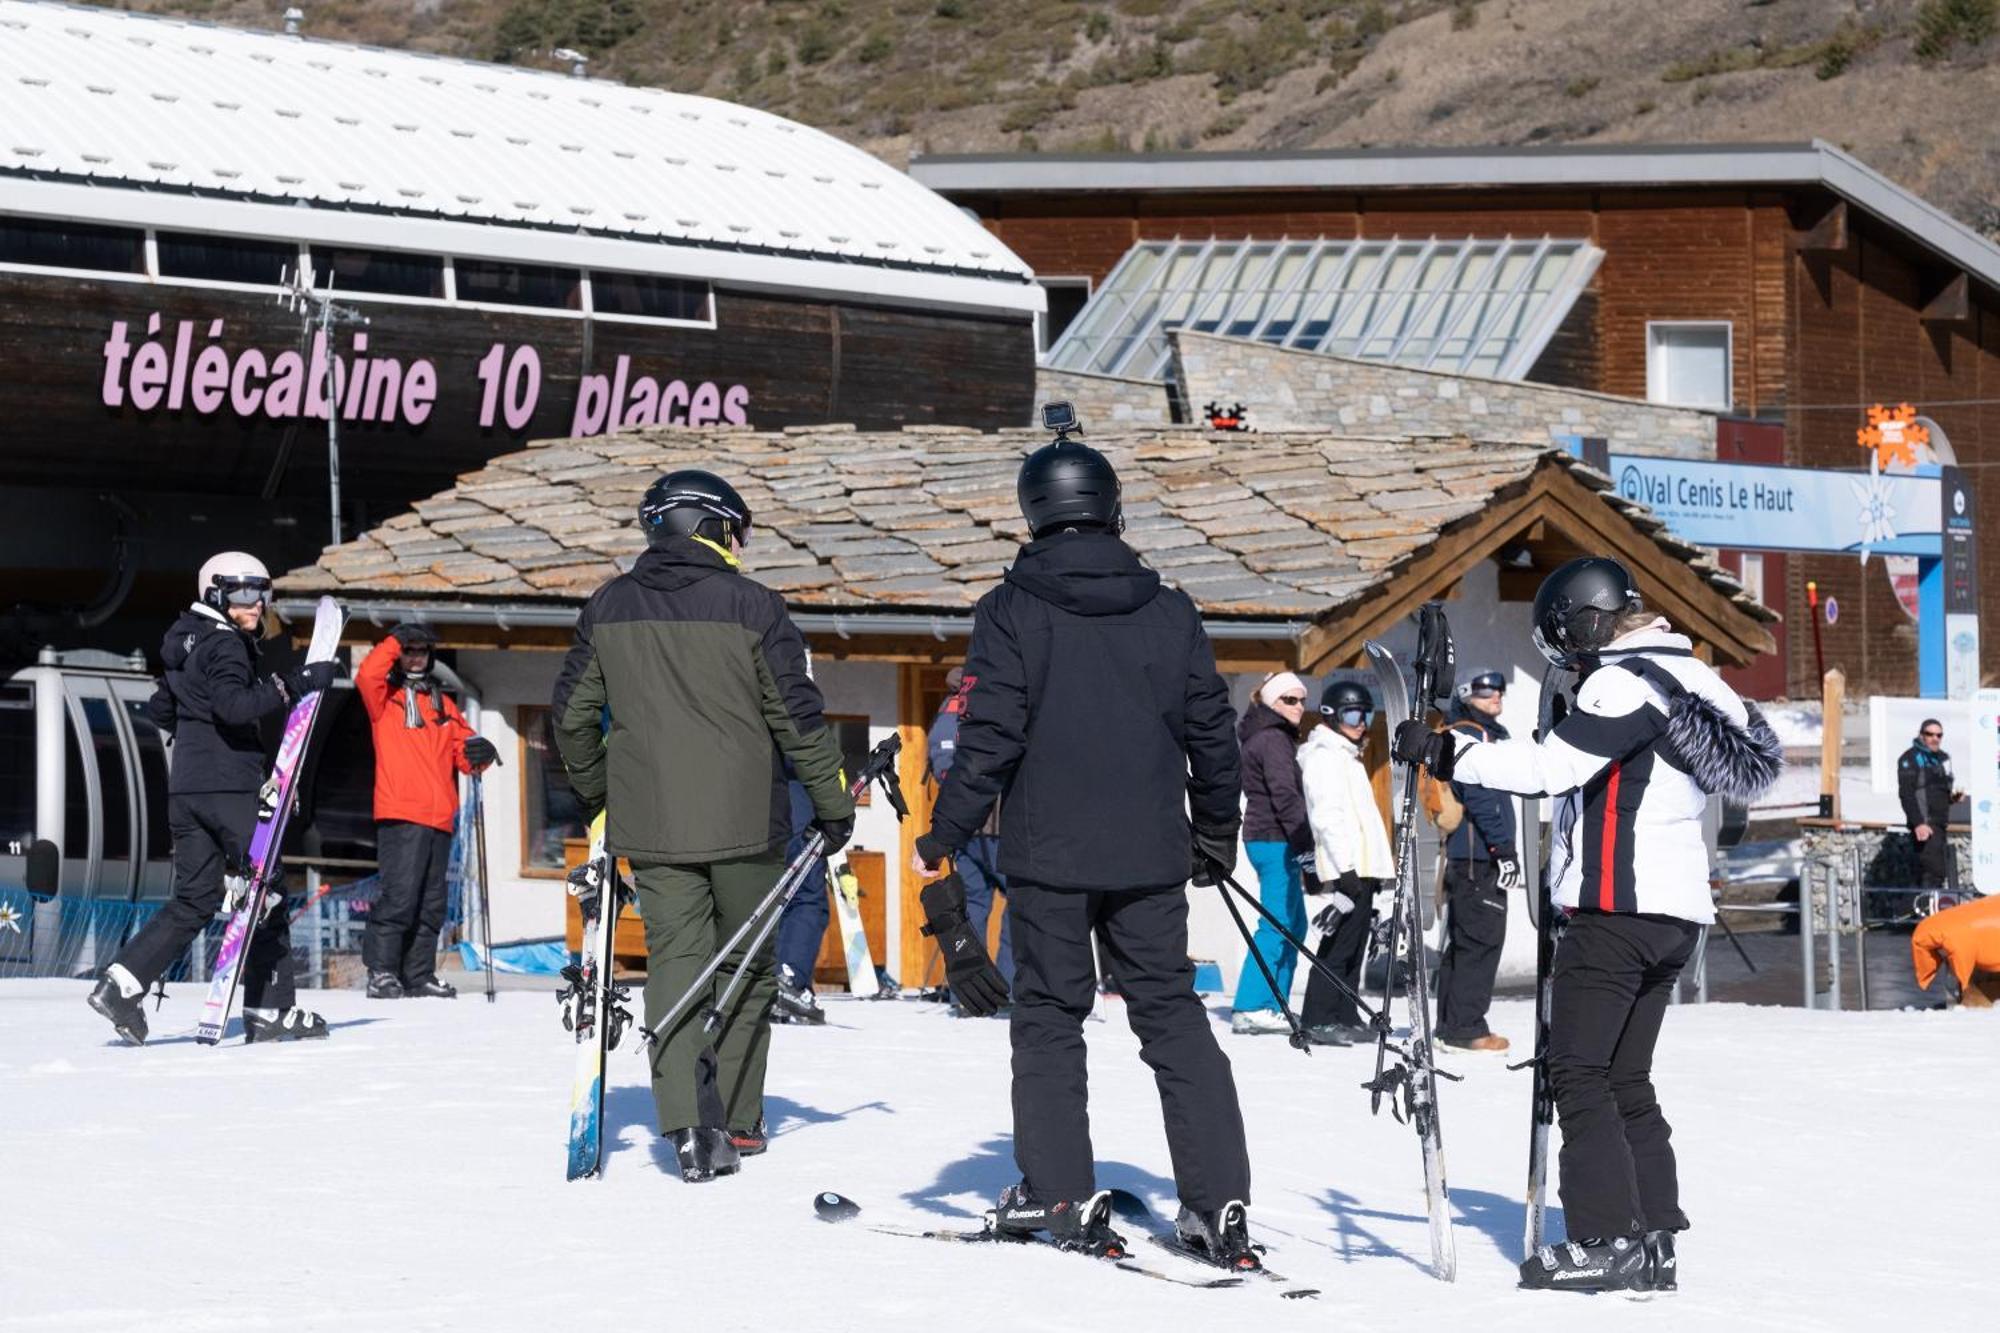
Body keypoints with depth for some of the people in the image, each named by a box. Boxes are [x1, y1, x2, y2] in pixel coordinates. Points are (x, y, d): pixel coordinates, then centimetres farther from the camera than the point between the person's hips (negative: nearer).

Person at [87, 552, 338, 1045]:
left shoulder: (193, 643, 19)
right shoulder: (223, 645, -10)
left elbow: (160, 708, 27)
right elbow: (235, 705, -26)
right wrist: (295, 685, -26)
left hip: (186, 789, 9)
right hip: (228, 787, -9)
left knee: (195, 900, 9)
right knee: (266, 895, 0)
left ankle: (123, 984, -5)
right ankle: (271, 1011, 2)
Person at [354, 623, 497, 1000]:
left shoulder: (442, 703, 23)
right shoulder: (385, 697, 7)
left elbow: (462, 748, 19)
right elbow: (367, 675, -15)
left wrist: (478, 752, -3)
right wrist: (395, 641, -10)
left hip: (439, 816, 6)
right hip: (399, 814, -6)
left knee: (431, 903, 8)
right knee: (399, 894, -16)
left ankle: (419, 974, 13)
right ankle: (381, 971, -13)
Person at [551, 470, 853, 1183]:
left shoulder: (609, 607, 6)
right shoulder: (750, 606, -6)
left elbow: (573, 713, 12)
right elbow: (798, 714, -5)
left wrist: (592, 790, 28)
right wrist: (832, 802, 6)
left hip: (649, 823, 2)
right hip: (744, 822, -2)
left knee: (676, 959, 1)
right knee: (744, 969, 11)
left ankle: (690, 1125, -14)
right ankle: (736, 1121, 12)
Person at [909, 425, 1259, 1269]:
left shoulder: (1012, 612, -7)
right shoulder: (1168, 612, 4)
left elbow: (988, 737, -11)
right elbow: (1211, 729, 11)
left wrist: (941, 841, -3)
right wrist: (1218, 827, 27)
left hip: (1049, 857, -3)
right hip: (1151, 856, 3)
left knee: (1048, 1016, 9)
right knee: (1174, 1017, 7)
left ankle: (1060, 1194, 6)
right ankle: (1219, 1203, 0)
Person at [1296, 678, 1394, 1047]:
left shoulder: (1346, 755, 23)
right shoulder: (1324, 756, -8)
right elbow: (1327, 817, -16)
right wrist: (1346, 871, -22)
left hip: (1362, 865, 10)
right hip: (1347, 865, -10)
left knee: (1352, 945, 10)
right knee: (1340, 944, -11)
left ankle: (1344, 1017, 12)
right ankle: (1318, 1020, -12)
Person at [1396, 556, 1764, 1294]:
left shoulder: (1626, 683, -12)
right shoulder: (1679, 675, 18)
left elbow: (1551, 765, -20)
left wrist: (1448, 754, -17)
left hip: (1618, 904, -10)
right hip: (1675, 908, 10)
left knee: (1578, 1071, -7)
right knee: (1625, 1079, 12)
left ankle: (1606, 1239, -13)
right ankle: (1653, 1238, 9)